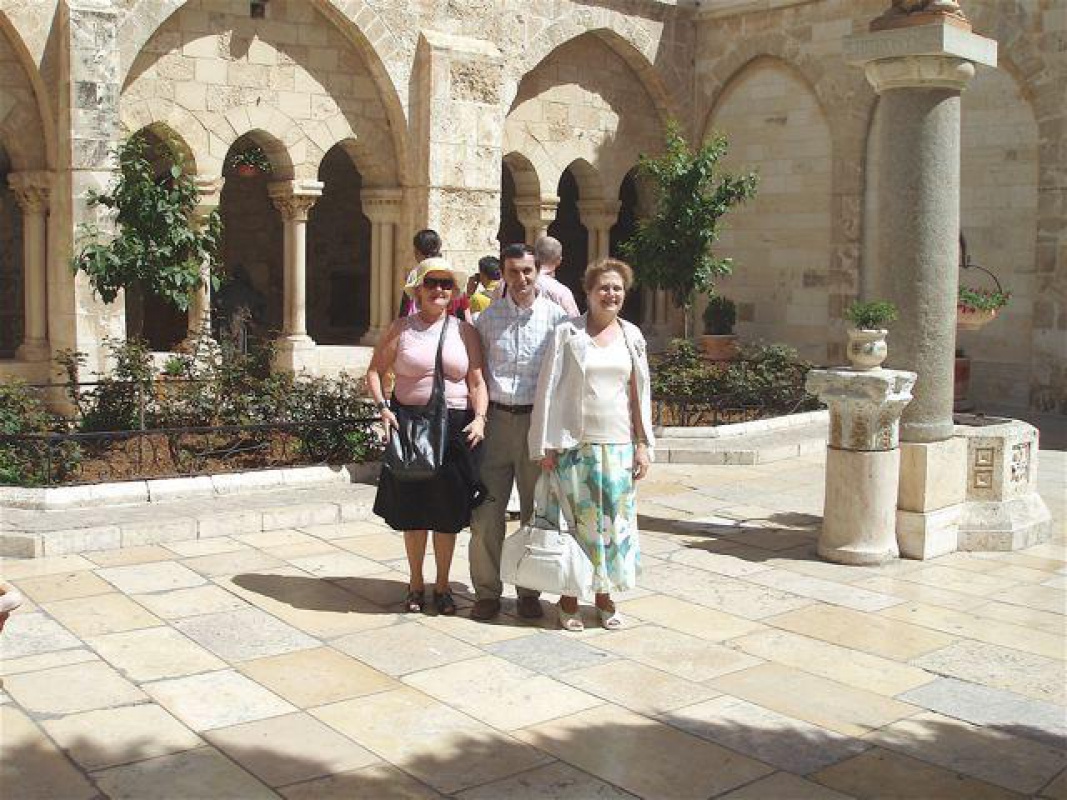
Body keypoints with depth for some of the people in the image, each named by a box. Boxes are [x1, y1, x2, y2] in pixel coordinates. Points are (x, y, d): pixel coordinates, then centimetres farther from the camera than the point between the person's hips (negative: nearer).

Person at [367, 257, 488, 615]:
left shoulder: (465, 331, 6)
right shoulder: (401, 328, 4)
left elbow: (477, 381, 3)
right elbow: (375, 371, 5)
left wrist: (479, 417, -12)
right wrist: (382, 407, -10)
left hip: (454, 427, 1)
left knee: (448, 511, 6)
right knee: (412, 510, 6)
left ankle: (442, 586, 21)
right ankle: (416, 584, 23)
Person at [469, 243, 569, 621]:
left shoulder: (556, 317, 1)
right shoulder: (488, 317, 6)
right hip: (496, 419, 1)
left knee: (536, 511, 8)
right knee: (486, 512, 0)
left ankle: (529, 591, 21)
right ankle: (486, 591, 13)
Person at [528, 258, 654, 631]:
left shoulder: (631, 335, 9)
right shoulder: (568, 333, -1)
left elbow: (639, 394, 11)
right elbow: (548, 389, -2)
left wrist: (643, 445, 6)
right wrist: (546, 446, -6)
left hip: (618, 445, 3)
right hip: (575, 443, -3)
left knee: (615, 520, 6)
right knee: (575, 520, 1)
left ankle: (604, 596, 20)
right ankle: (569, 598, 14)